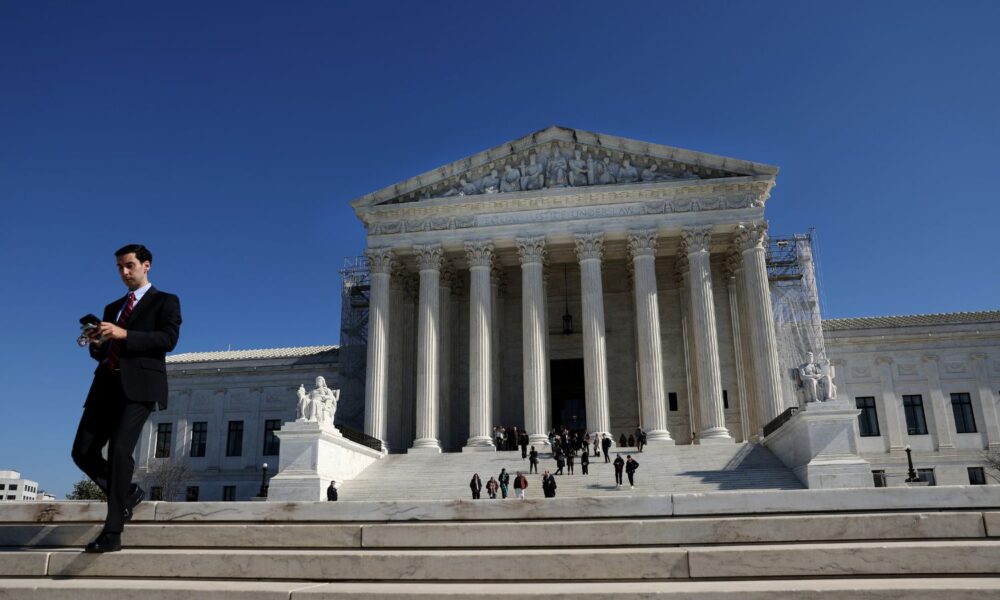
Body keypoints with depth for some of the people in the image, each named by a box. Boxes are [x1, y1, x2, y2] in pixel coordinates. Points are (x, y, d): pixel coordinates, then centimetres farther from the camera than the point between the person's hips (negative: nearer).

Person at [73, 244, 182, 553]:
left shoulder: (165, 301, 9)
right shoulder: (112, 308, 27)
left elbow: (168, 339, -8)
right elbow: (103, 353, 25)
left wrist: (124, 334, -17)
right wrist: (97, 344, 2)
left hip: (138, 385, -7)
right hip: (106, 384, 7)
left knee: (119, 450, -19)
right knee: (83, 452, -2)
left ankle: (112, 532, -17)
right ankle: (127, 493, 21)